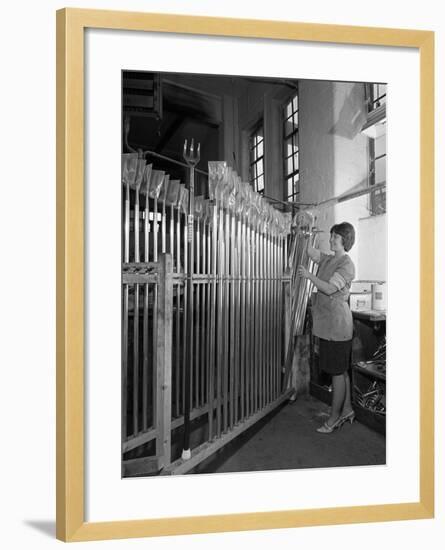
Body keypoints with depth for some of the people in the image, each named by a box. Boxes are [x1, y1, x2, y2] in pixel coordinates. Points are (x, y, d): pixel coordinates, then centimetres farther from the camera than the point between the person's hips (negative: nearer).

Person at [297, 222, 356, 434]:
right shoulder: (327, 259, 12)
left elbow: (329, 289, -21)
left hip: (337, 324, -8)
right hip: (327, 323, 9)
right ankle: (347, 410, 30)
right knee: (341, 370, 17)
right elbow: (309, 250, 14)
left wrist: (308, 275, -15)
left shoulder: (347, 265, -13)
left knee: (337, 372, 0)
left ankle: (334, 417, 10)